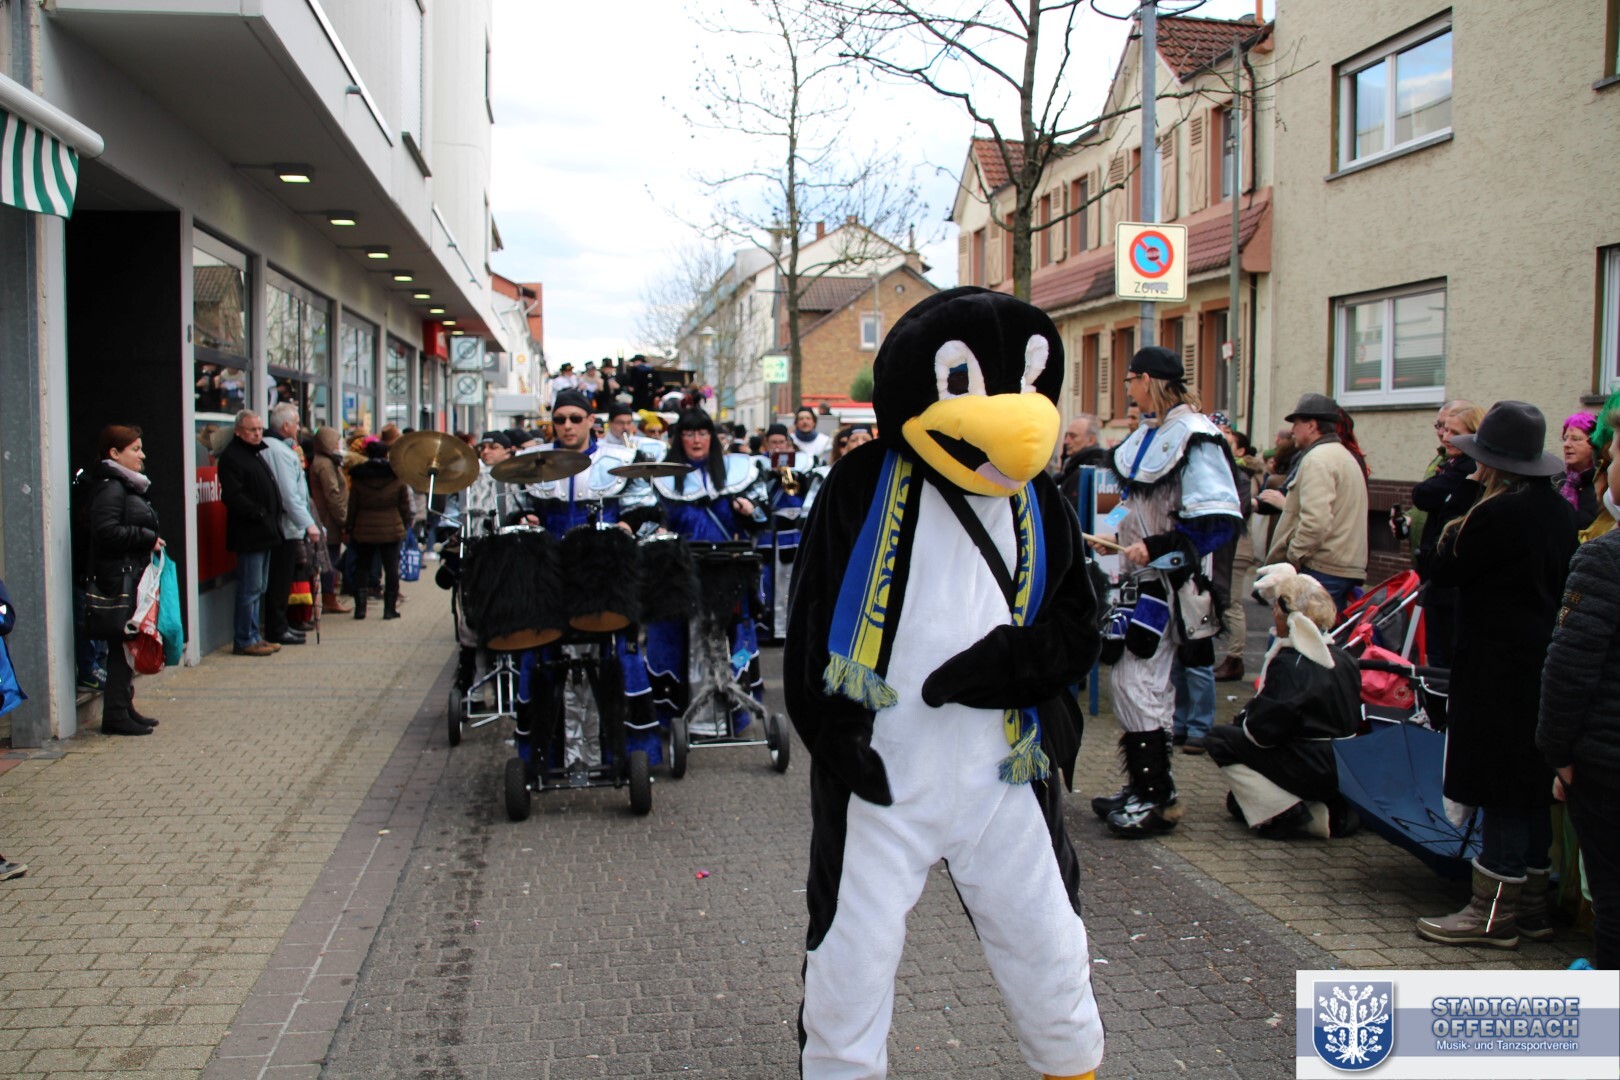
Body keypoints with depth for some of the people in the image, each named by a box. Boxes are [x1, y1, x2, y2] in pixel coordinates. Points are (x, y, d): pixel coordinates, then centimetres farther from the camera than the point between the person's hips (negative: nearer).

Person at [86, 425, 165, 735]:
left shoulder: (127, 485, 19)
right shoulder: (110, 488, -13)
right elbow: (106, 531, -23)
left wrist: (150, 540, 9)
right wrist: (148, 538, -17)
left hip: (133, 575, 10)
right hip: (118, 578, -10)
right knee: (122, 645, -8)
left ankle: (124, 708, 20)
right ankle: (116, 715, -3)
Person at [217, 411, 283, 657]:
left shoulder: (256, 453, 19)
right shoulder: (231, 457, -11)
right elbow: (233, 496, -21)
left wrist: (272, 521, 14)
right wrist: (259, 514, -19)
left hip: (263, 533, 10)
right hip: (249, 534, -10)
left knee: (259, 589, 14)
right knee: (250, 589, -6)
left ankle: (253, 636, 22)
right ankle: (245, 640, 0)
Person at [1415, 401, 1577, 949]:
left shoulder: (1497, 513, -20)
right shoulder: (1558, 509, 7)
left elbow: (1444, 569, -12)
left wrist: (1469, 508, 0)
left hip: (1499, 668, -9)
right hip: (1544, 665, 9)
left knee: (1499, 786, -3)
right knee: (1531, 784, 15)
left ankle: (1494, 911, 4)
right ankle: (1532, 900, 24)